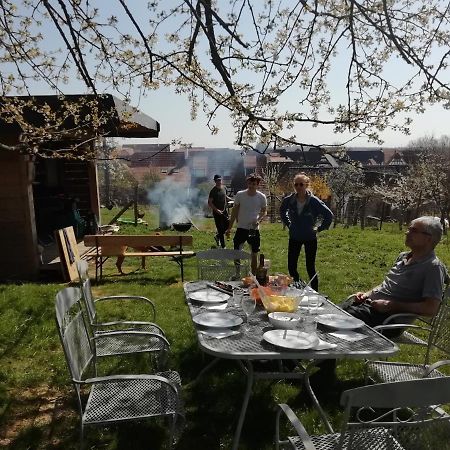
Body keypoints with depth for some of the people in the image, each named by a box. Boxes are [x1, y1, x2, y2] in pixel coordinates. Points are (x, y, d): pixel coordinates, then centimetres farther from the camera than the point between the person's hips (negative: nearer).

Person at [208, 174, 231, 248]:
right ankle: (223, 246, 8)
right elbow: (209, 203, -14)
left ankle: (217, 236, 33)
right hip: (217, 212, -6)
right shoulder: (213, 191, -14)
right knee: (220, 229, -2)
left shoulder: (224, 188, 5)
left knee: (228, 225, 7)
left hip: (224, 211, 6)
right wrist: (217, 210, -22)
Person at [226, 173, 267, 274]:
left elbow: (264, 211, 6)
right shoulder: (239, 195, -7)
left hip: (254, 229, 0)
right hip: (241, 228, 1)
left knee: (254, 254, 10)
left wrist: (259, 220, -16)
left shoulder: (261, 197, -8)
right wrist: (229, 228, 2)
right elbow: (235, 211, 2)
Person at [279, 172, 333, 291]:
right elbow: (282, 211, 17)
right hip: (294, 238, 3)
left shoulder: (313, 201, -16)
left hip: (310, 238, -3)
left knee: (310, 268, 1)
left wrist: (319, 228, -7)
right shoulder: (289, 200, -6)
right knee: (291, 267, 6)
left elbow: (329, 215, -8)